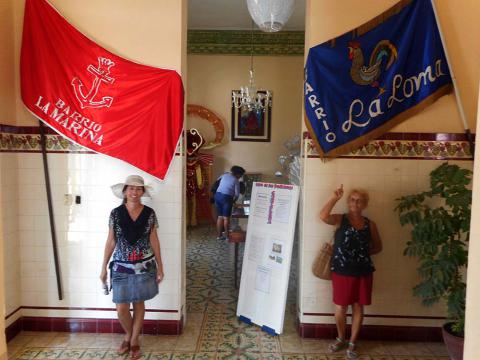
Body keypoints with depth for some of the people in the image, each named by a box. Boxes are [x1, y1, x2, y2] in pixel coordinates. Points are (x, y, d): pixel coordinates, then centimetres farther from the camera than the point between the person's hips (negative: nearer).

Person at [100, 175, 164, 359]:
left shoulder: (149, 213, -5)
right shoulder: (116, 213, -5)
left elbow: (154, 240, 1)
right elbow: (110, 242, 1)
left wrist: (160, 266, 3)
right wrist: (103, 267, 3)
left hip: (144, 266, 0)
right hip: (121, 267, 0)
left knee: (139, 304, 11)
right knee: (121, 309, 3)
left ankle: (134, 340, 32)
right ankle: (128, 335, 33)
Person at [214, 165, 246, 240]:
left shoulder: (225, 175, 14)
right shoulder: (236, 181, -2)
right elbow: (237, 194, -4)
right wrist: (233, 201, 14)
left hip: (217, 195, 6)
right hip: (226, 197, -6)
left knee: (220, 217, 11)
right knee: (226, 218, 2)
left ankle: (219, 235, 15)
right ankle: (227, 236, 9)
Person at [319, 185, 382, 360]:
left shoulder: (370, 224, 4)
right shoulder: (340, 219, -4)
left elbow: (378, 247, 14)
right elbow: (323, 216, -25)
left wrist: (364, 252, -2)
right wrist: (335, 197, -24)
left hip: (363, 272, 2)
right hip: (341, 271, -2)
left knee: (358, 307, 11)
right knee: (340, 307, 8)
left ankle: (352, 343, 29)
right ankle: (340, 339, 33)